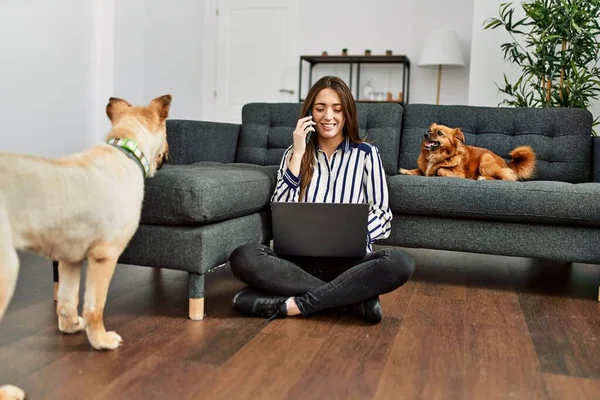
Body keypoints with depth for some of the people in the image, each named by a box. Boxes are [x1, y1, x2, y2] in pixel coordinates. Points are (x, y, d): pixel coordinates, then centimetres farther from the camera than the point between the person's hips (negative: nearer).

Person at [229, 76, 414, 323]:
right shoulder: (294, 153, 10)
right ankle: (354, 298, -25)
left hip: (350, 260, -1)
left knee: (400, 262, -32)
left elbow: (383, 215, 2)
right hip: (300, 259, 2)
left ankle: (297, 304, -25)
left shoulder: (366, 154, 5)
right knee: (243, 257, -29)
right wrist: (297, 155, -7)